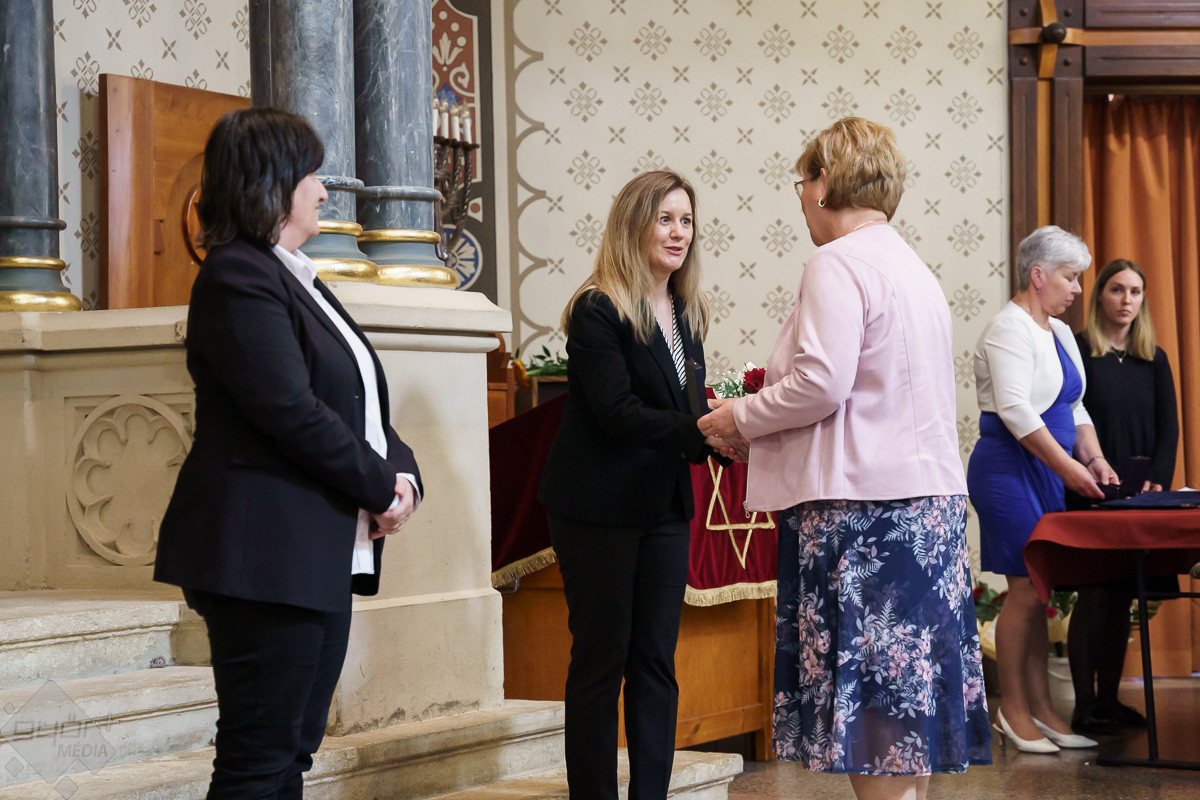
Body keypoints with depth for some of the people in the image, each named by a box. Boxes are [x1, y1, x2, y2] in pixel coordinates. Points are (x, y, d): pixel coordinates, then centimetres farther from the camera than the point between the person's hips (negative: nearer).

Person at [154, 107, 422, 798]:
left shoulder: (297, 278, 20)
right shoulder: (238, 277, -12)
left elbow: (360, 401, 19)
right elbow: (292, 411, -20)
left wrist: (402, 470, 0)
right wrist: (383, 489, -11)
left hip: (324, 559, 10)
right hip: (267, 554, -10)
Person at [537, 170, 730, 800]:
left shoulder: (686, 315, 12)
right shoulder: (597, 311, -11)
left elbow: (688, 407, 13)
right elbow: (617, 412, -20)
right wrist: (701, 431, -28)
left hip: (665, 506, 7)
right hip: (600, 507, -7)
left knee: (656, 661, 8)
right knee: (601, 659, -1)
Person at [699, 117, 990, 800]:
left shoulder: (837, 264, -10)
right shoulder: (914, 269, 19)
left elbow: (822, 383, -20)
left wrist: (741, 417, -4)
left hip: (862, 502, -9)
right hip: (930, 492, 9)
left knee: (867, 701, -6)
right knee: (908, 686, 11)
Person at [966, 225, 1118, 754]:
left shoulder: (1059, 333, 18)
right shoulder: (1010, 329, -11)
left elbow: (1074, 409, 20)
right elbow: (1015, 409, -20)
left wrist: (1095, 459, 5)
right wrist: (1067, 466, -19)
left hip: (1048, 471, 9)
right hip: (1010, 468, -9)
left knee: (1040, 591, 9)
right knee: (1026, 589, -8)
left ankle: (1040, 707, 12)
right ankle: (1012, 709, 1)